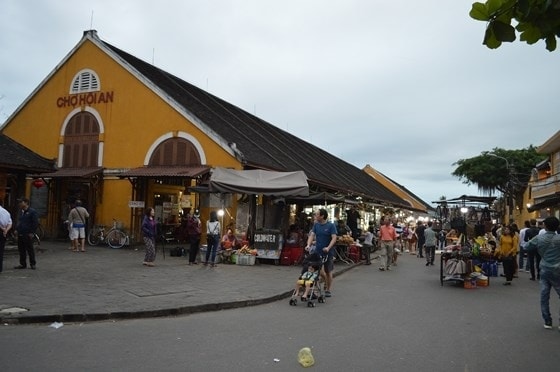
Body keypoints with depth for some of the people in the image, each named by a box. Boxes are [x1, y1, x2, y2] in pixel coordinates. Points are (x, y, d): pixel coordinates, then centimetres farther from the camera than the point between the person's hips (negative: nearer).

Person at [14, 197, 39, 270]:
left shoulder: (32, 212, -8)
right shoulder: (21, 211, 16)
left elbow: (35, 223, -11)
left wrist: (32, 232, -14)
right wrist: (16, 229, 15)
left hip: (27, 235, -7)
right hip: (20, 234, 8)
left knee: (30, 250, 0)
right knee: (21, 250, 10)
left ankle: (33, 264, 9)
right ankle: (22, 264, 18)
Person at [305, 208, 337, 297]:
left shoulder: (331, 225, -7)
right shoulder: (316, 225, 5)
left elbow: (334, 238, -14)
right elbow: (312, 235, -2)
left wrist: (328, 248, -29)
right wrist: (308, 245, -20)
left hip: (328, 252, -3)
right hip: (317, 251, 3)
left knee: (328, 272, 8)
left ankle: (328, 290, 21)